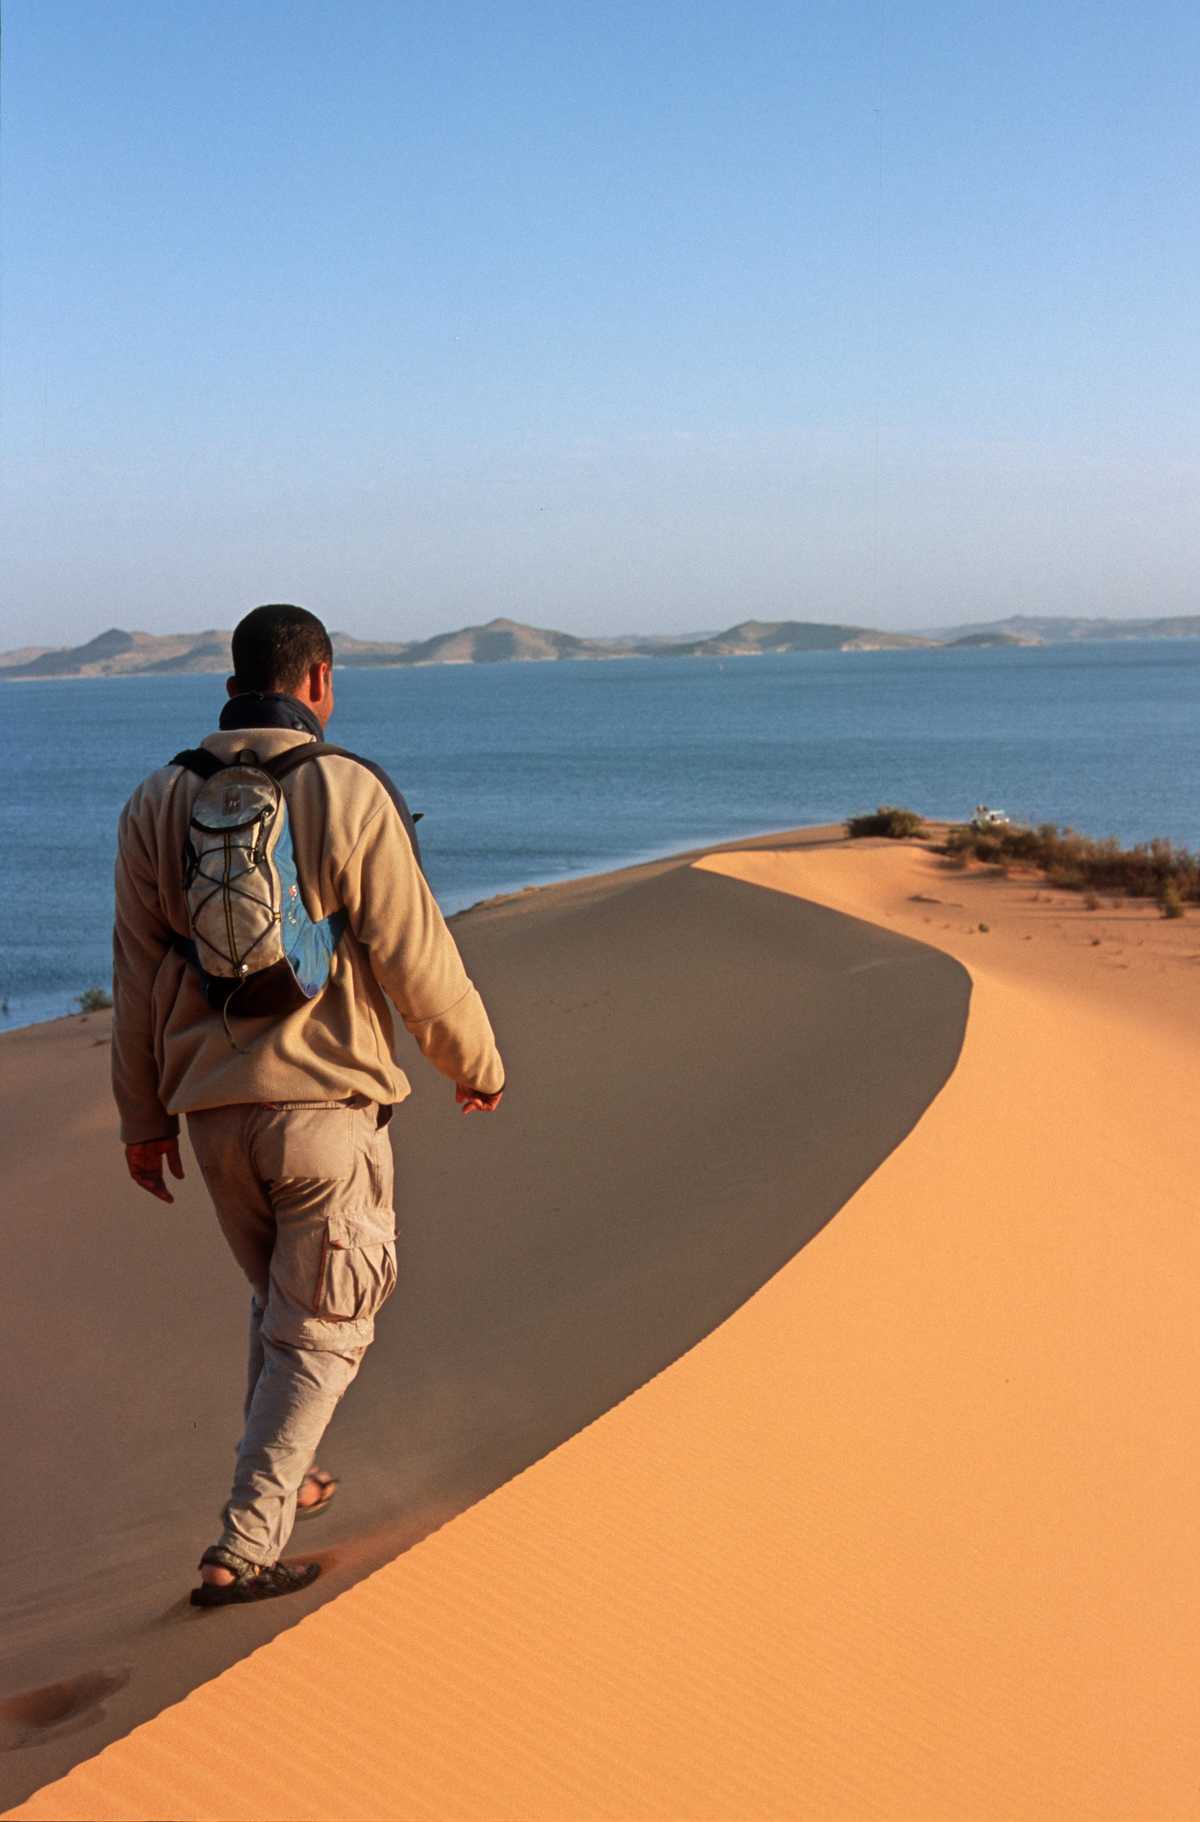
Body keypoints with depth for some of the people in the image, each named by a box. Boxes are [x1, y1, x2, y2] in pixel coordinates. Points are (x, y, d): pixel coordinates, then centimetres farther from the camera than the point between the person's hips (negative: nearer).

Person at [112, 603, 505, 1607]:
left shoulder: (159, 802, 3)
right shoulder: (348, 794, -11)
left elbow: (138, 976, 6)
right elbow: (415, 959, -10)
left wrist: (144, 1117, 15)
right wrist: (478, 1062, 6)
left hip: (215, 1111, 5)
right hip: (326, 1106, -5)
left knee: (278, 1291, 27)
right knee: (322, 1329, 5)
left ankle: (283, 1480, 37)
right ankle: (243, 1548, -1)